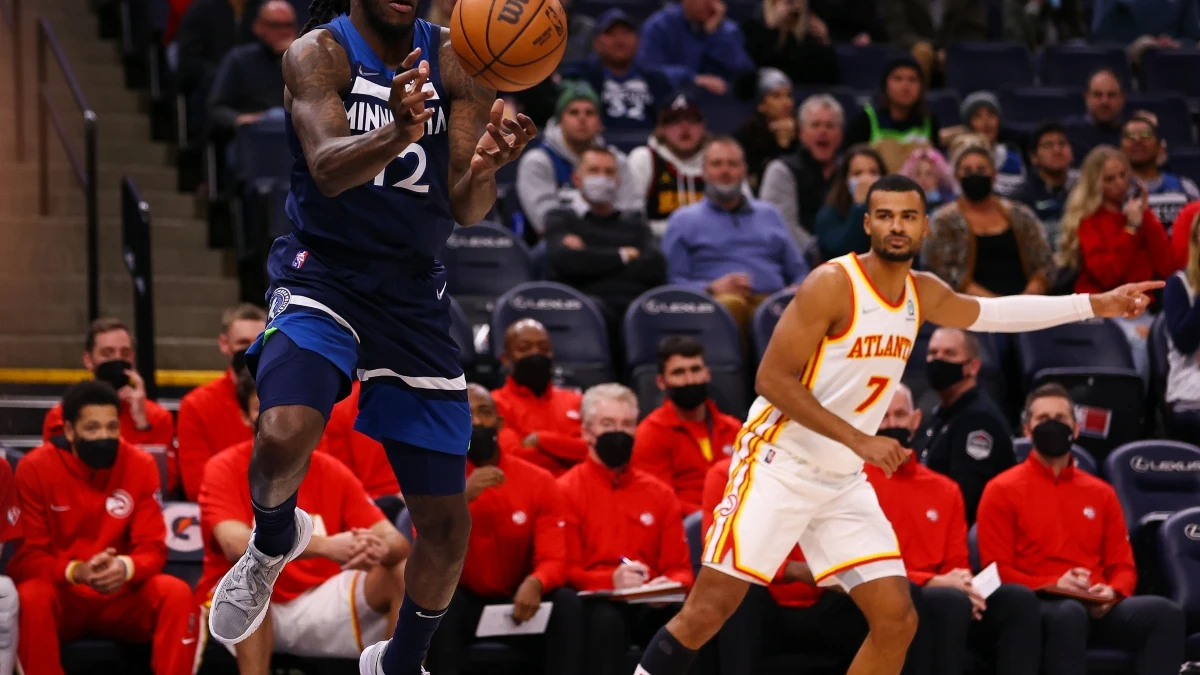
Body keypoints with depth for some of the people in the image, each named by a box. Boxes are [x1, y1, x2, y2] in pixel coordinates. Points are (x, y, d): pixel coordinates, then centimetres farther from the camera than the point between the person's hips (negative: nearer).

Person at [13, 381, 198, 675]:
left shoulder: (140, 465, -3)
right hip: (62, 594, -2)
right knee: (31, 598, -35)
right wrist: (77, 571, -30)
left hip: (120, 596, 2)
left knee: (177, 594, -25)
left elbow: (152, 548, -4)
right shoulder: (35, 468, -10)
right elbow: (27, 555, -10)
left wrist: (125, 568, -28)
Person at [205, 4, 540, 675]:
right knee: (284, 437, -33)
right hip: (326, 273, -4)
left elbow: (466, 210, -6)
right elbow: (328, 169, -26)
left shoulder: (454, 59, 1)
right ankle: (274, 543, 3)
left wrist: (484, 166, -30)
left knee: (448, 522, 4)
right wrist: (397, 134, -47)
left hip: (415, 290, 4)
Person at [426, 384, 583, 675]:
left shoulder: (539, 482, -3)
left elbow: (553, 559, -10)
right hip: (460, 605, -1)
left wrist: (535, 583, -35)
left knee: (567, 602, -27)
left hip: (517, 604, 1)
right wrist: (462, 497, -31)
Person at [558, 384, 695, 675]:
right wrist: (610, 581, -23)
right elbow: (565, 569, -3)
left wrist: (671, 586, -11)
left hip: (651, 606, 3)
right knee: (606, 618, -40)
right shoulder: (566, 491, 5)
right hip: (595, 602, -3)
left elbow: (679, 566, 15)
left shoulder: (660, 494, 19)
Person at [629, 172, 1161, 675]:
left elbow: (993, 312, 26)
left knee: (897, 621, -1)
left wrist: (1094, 305, 22)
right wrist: (859, 440, -22)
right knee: (707, 611, -14)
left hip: (843, 483, 7)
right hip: (778, 466, -7)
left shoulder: (923, 293, 7)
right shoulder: (832, 285, -16)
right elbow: (772, 379, -18)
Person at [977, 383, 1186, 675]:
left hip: (1099, 608, 4)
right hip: (1037, 605, -4)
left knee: (1166, 613, -26)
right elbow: (997, 570, 1)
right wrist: (1052, 585, -15)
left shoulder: (1101, 493, 22)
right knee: (1069, 615, -42)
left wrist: (1112, 592, -5)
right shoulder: (1002, 491, 8)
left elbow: (1123, 565, 20)